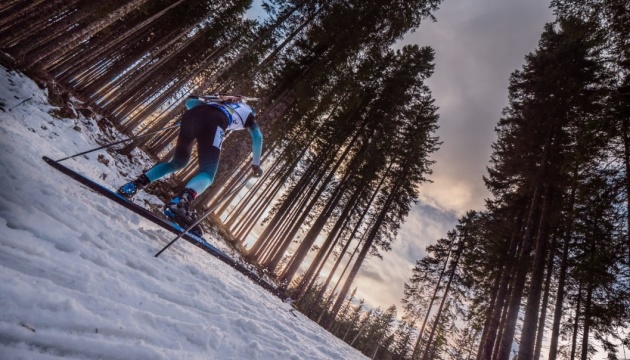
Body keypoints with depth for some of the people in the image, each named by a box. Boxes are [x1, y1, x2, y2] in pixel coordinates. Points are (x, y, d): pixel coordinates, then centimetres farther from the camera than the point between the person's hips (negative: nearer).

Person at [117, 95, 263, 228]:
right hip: (213, 121, -6)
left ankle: (134, 185, 11)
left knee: (178, 162, 22)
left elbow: (190, 102, 35)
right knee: (208, 173, -12)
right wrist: (255, 164, 22)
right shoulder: (249, 112, 30)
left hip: (192, 114, 6)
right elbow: (257, 137, 17)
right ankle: (181, 202, -40)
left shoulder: (223, 100, 42)